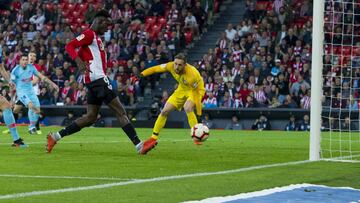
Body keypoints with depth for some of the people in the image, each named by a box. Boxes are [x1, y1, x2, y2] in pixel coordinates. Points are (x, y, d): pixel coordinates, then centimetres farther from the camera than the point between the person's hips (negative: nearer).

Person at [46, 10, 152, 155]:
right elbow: (69, 46, -16)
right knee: (120, 112, -10)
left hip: (95, 81, 10)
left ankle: (55, 136, 9)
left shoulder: (96, 37, 21)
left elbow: (80, 54, 30)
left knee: (91, 117, 10)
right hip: (98, 79, -10)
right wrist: (79, 62, -30)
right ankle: (139, 145, -12)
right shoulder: (89, 34, -7)